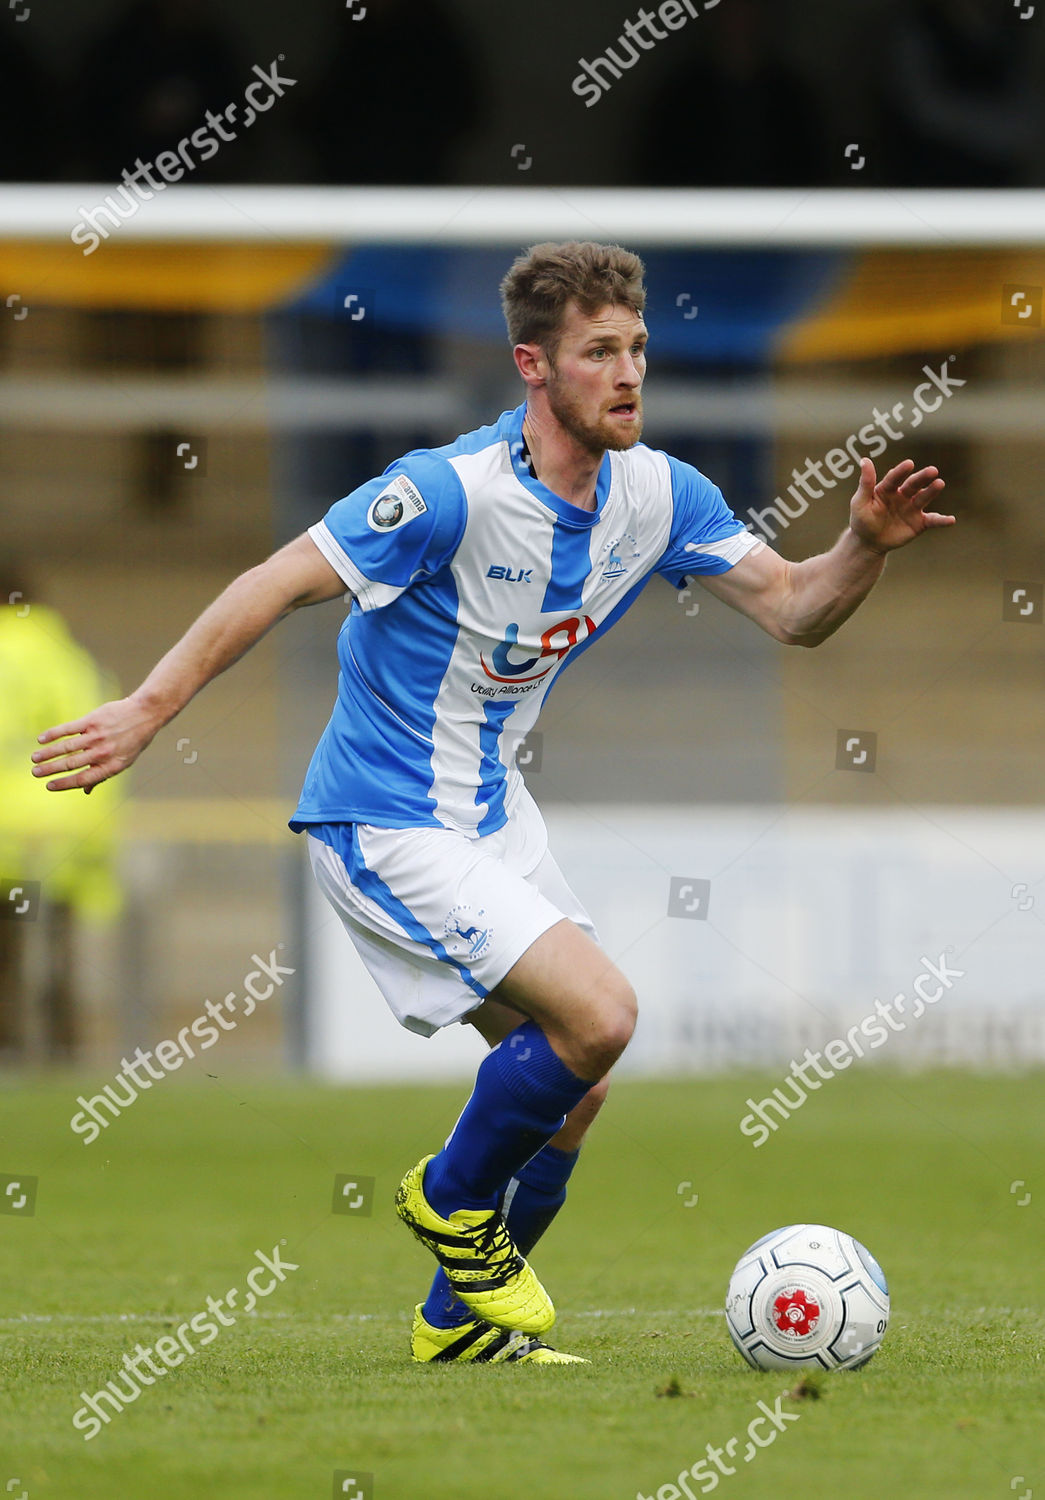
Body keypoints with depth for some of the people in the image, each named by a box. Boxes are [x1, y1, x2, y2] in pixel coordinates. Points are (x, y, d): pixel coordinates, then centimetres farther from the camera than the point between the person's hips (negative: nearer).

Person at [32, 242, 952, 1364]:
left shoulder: (657, 495, -3)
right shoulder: (451, 492, -25)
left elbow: (791, 610, 2)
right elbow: (280, 584, -23)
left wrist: (867, 544, -19)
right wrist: (148, 710, -27)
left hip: (491, 808, 8)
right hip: (386, 826, -8)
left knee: (569, 1087, 8)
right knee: (597, 1013, -20)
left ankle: (462, 1321, 26)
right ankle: (454, 1200, 6)